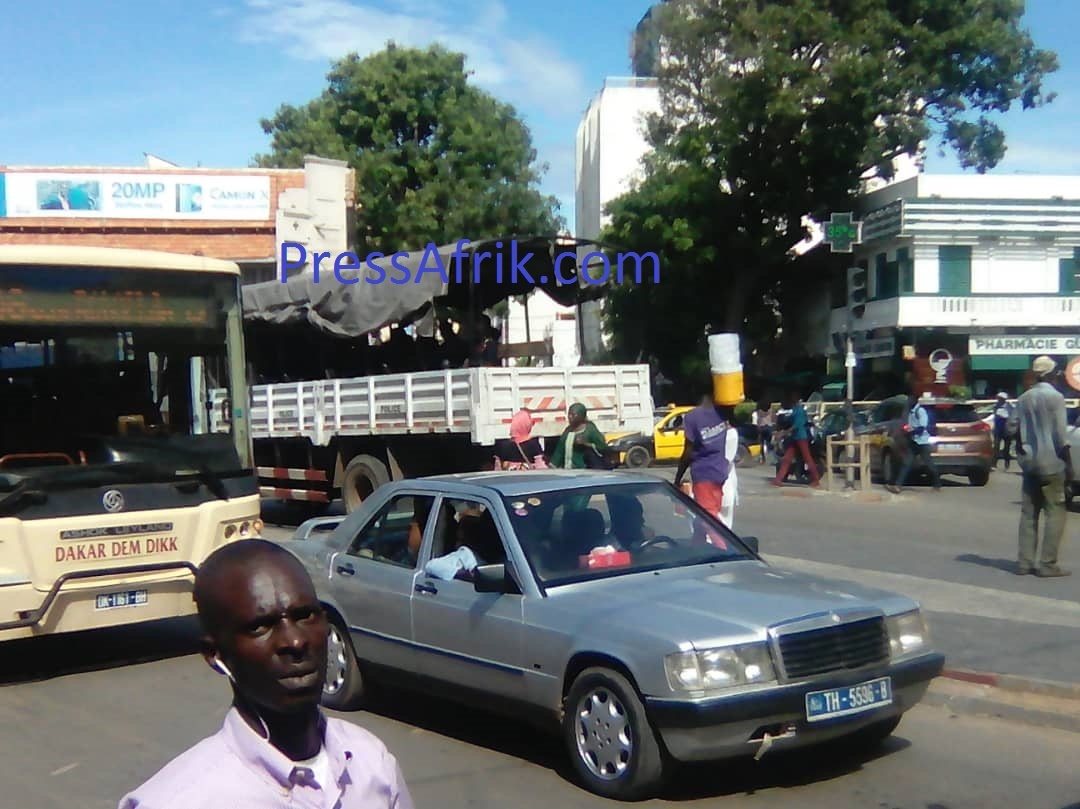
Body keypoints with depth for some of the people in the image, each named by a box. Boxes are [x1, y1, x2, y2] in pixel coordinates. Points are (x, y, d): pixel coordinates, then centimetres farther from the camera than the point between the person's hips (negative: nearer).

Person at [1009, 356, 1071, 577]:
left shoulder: (1024, 399, 8)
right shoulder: (1055, 397, -10)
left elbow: (1014, 429, 8)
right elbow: (1060, 435, -12)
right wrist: (1068, 462, -6)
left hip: (1029, 462, 6)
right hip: (1051, 462, -6)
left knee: (1028, 513, 9)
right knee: (1056, 513, 0)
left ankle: (1024, 562, 7)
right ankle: (1047, 564, -4)